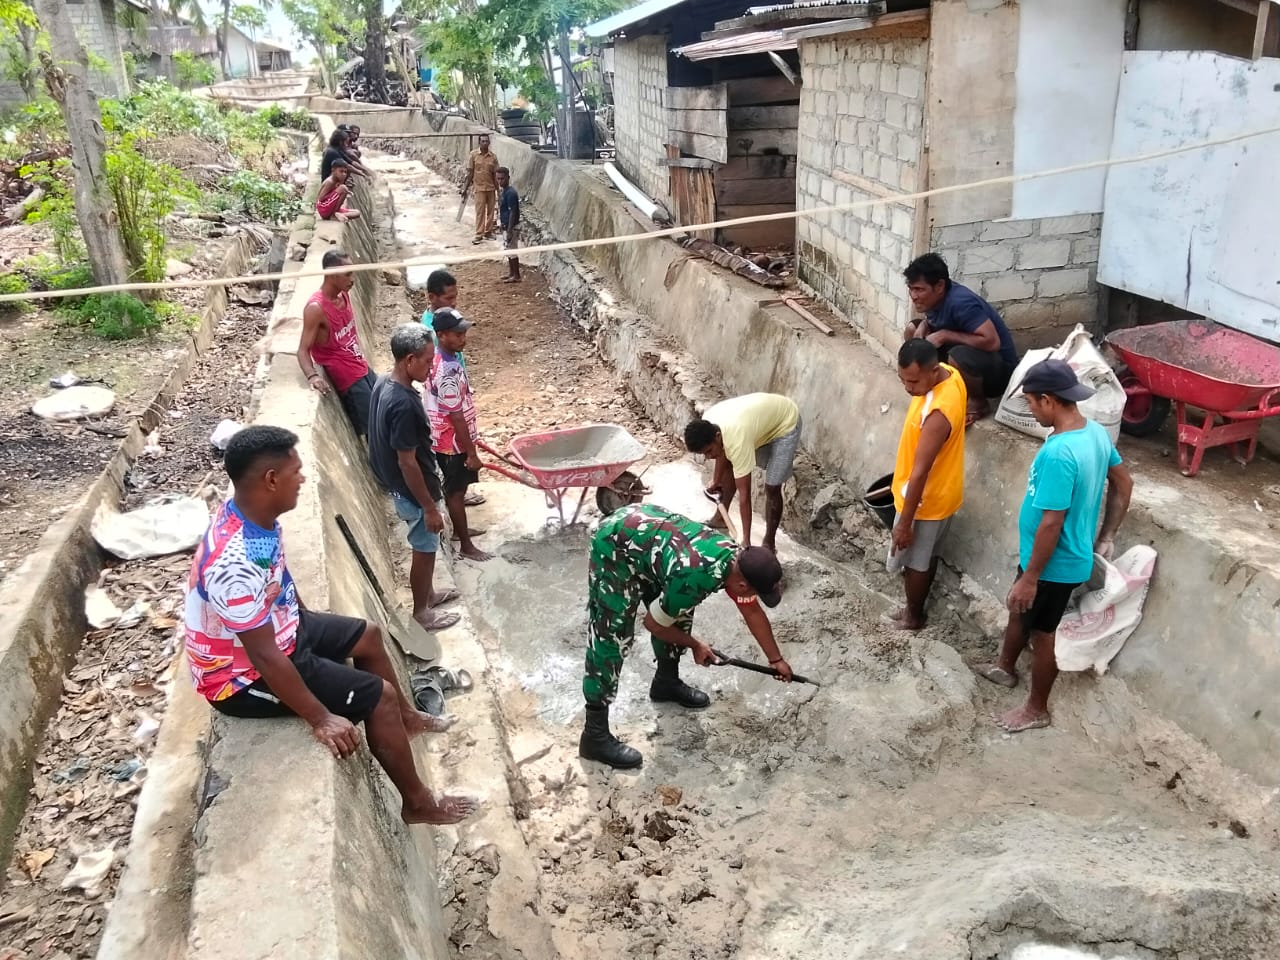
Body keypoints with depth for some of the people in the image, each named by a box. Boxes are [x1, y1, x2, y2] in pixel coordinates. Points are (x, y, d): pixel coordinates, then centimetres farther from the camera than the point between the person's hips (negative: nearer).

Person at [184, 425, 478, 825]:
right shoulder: (235, 563, -38)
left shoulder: (251, 514, -9)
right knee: (378, 696, -9)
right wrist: (321, 719, -25)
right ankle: (418, 803, 10)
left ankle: (405, 718, 44)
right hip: (245, 675, -9)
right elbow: (265, 656, -32)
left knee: (367, 636, 20)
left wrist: (306, 618, 24)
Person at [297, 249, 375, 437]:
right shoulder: (316, 308, -22)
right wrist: (312, 376, -38)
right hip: (348, 379, -8)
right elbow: (303, 350, -21)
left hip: (363, 369, 8)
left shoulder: (344, 295, 2)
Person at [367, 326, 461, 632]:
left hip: (401, 487, 9)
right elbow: (407, 462, -28)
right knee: (424, 551, 11)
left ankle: (428, 594, 46)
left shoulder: (384, 383, -2)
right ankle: (422, 612, 29)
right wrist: (429, 507, -19)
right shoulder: (403, 404, -33)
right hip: (413, 492, -9)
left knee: (426, 548, 26)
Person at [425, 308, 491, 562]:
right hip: (452, 443, -9)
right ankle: (466, 546, 18)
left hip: (450, 439, 9)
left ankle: (458, 530, 42)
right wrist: (471, 453, -20)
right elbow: (456, 418, -26)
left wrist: (471, 442, 21)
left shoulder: (443, 360, 2)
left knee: (456, 489, 24)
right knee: (456, 491, 5)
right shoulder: (448, 373, -30)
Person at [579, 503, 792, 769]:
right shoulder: (695, 579, -31)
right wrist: (695, 645, 2)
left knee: (679, 611, 17)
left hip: (644, 524, 9)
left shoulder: (737, 559, -7)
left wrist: (776, 659, 20)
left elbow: (753, 612, 12)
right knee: (611, 639, -9)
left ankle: (666, 682, 40)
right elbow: (654, 623, -14)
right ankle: (595, 735, -2)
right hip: (615, 546, -9)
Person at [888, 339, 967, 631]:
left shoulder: (938, 414, -37)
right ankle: (917, 602, 47)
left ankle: (913, 615, 37)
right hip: (940, 492, 9)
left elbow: (920, 473, -31)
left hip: (926, 500, -9)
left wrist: (904, 523, -24)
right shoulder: (949, 374, -10)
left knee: (913, 561, 15)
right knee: (926, 556, 27)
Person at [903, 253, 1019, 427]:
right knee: (913, 329, 3)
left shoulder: (961, 302, -31)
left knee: (958, 356, -40)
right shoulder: (934, 297, -7)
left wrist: (944, 336, -30)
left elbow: (992, 342, -37)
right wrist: (923, 325, -10)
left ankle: (978, 402, -9)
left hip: (999, 368, -8)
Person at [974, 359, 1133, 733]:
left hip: (1055, 565, -9)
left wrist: (1030, 578, -21)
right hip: (1073, 554, 9)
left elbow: (1052, 524, -30)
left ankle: (1037, 709, 32)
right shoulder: (1095, 432, -3)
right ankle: (1005, 667, 52)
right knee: (1019, 610, 28)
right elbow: (1124, 484, 10)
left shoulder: (1059, 453, -34)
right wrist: (1105, 538, 18)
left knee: (1041, 633, 11)